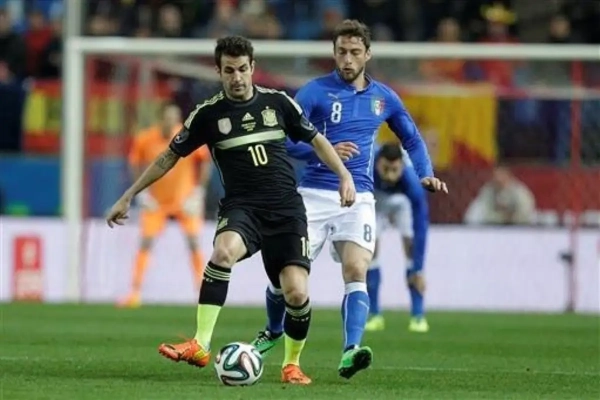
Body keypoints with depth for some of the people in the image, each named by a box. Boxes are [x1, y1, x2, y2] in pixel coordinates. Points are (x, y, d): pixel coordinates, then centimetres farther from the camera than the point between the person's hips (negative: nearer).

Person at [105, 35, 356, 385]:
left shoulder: (278, 102, 4)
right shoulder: (208, 114, 1)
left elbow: (316, 140, 15)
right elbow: (170, 156, 10)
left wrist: (344, 176, 3)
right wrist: (128, 197, 11)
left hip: (286, 208, 1)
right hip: (241, 207, -1)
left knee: (296, 292, -13)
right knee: (224, 251, -35)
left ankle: (292, 364, 15)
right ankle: (201, 346, -34)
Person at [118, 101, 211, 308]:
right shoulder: (145, 139, -14)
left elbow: (206, 161, -3)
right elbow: (135, 162, 2)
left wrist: (198, 190, -9)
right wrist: (141, 190, -6)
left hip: (185, 198, 0)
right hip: (156, 201, 0)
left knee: (194, 243, -6)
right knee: (146, 243, -5)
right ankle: (135, 293, 1)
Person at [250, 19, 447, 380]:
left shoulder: (384, 98, 9)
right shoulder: (315, 92, -3)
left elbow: (412, 139, 22)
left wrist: (426, 174, 3)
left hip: (358, 198, 1)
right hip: (314, 195, -1)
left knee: (356, 272, -20)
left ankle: (350, 352, -31)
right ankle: (273, 332, 32)